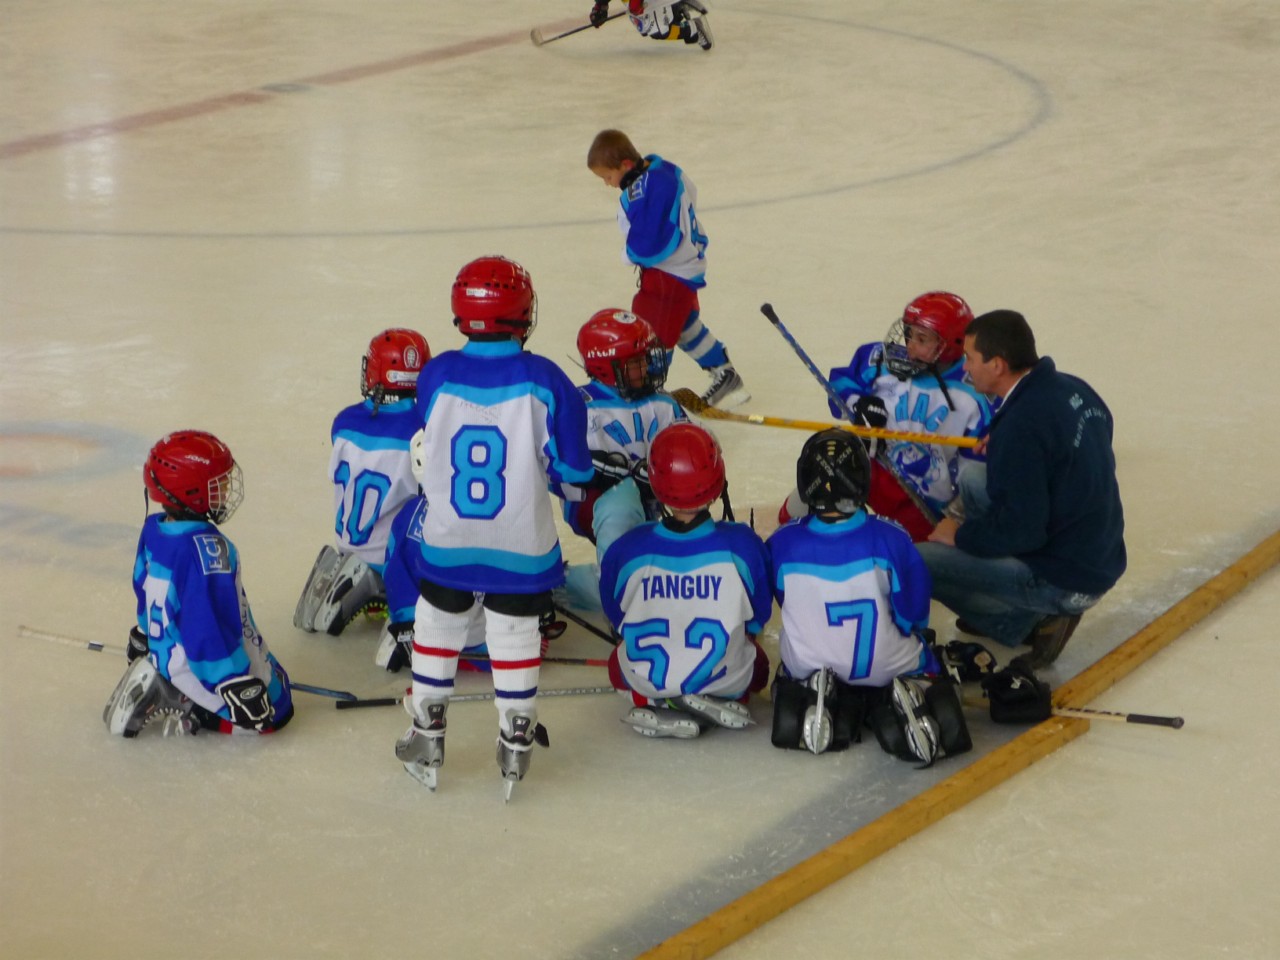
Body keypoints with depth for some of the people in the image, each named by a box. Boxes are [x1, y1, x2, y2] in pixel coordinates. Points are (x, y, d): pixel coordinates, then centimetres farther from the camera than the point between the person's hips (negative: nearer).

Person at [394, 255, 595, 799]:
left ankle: (427, 738, 27)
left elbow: (426, 446, 4)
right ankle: (515, 744, 19)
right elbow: (573, 468, -11)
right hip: (521, 545, -1)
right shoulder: (544, 381, -16)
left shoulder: (436, 376, -12)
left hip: (447, 539, 1)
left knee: (437, 627, 18)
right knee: (514, 633, 13)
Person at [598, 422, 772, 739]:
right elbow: (757, 617, 1)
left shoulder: (625, 549, -14)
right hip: (724, 677, 0)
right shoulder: (742, 544, -15)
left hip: (646, 679, 0)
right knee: (756, 665, 34)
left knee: (620, 663, 35)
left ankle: (649, 703, 5)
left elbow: (616, 616, 4)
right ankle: (723, 699, 4)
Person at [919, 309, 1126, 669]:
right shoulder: (1074, 389, 1)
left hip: (1064, 582, -9)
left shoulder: (1021, 426, -25)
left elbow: (1020, 531, -24)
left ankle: (1024, 623, 1)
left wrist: (960, 534, -7)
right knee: (972, 480, 22)